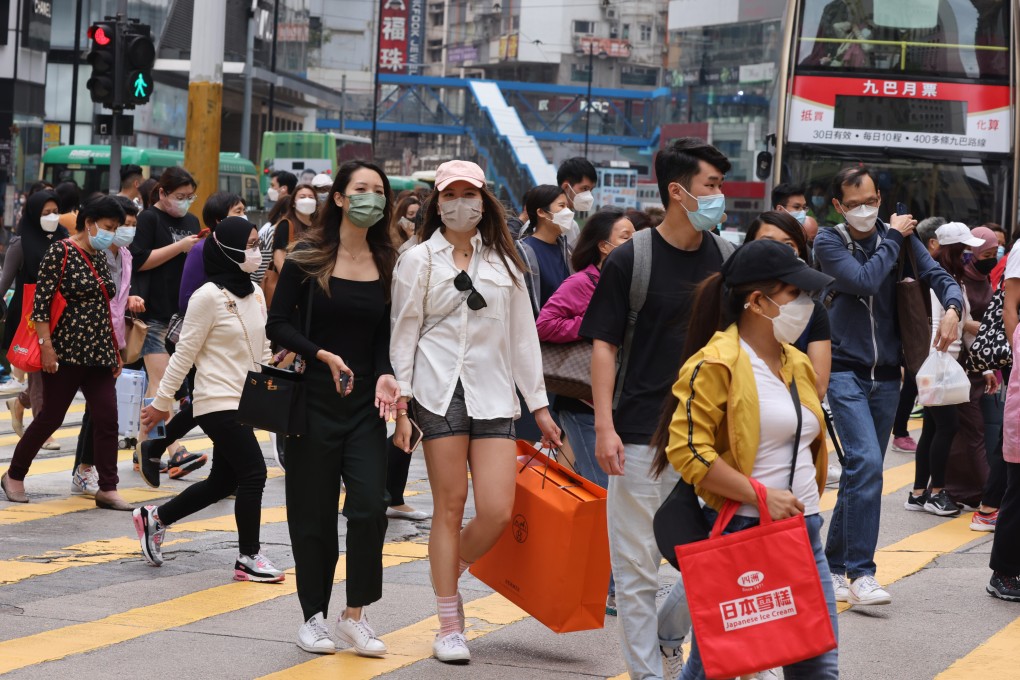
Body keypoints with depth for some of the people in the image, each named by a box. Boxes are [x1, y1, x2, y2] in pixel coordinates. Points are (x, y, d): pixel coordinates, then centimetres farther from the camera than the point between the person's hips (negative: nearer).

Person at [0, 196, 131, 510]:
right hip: (66, 351, -7)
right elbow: (41, 301, -13)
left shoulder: (100, 258, 13)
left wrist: (115, 351, 18)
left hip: (99, 353, 7)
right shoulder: (60, 252, -9)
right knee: (51, 417, 1)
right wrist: (46, 345, -18)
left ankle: (108, 489, 3)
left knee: (107, 418, -1)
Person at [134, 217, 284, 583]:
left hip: (244, 402, 8)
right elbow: (184, 354, -11)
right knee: (253, 472, -10)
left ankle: (154, 518, 30)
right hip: (218, 402, -8)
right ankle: (248, 557, 3)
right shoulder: (209, 296, -14)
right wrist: (161, 403, -8)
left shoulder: (255, 294, 9)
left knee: (224, 481, 13)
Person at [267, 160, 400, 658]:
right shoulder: (307, 256, -2)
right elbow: (278, 325, -4)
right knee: (314, 512, 2)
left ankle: (355, 615, 5)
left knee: (369, 506, -9)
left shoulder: (388, 264, 6)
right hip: (313, 401, -2)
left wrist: (385, 374, -11)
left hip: (365, 404, 2)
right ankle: (313, 617, 15)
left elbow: (387, 336, 8)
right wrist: (324, 355, -17)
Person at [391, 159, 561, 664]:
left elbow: (522, 335, 14)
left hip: (494, 396, 3)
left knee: (497, 512, -9)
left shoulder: (503, 262, 14)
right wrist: (400, 406, -5)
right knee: (450, 506, -2)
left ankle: (450, 576, 19)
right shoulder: (419, 260, 6)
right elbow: (403, 335, 3)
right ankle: (449, 626, 6)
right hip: (441, 394, -3)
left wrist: (540, 406, 12)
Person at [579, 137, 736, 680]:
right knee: (637, 567, 2)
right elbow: (604, 345, -4)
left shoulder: (728, 258, 7)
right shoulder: (630, 259, -5)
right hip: (641, 436, -3)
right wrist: (604, 427, -11)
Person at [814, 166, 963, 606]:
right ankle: (861, 573, -20)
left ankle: (835, 565, 20)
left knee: (862, 471, 9)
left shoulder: (898, 235, 6)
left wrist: (952, 308, -22)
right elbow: (864, 280, -18)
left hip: (886, 375, 4)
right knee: (866, 463, -20)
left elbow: (939, 276, -2)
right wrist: (893, 238, -8)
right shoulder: (829, 242, -3)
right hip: (845, 370, -4)